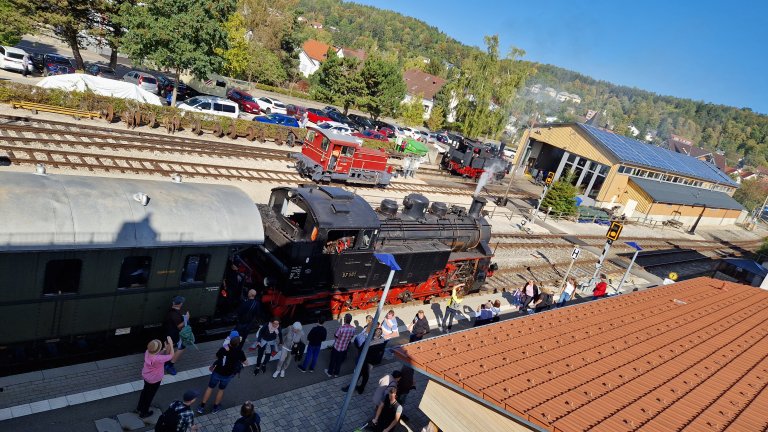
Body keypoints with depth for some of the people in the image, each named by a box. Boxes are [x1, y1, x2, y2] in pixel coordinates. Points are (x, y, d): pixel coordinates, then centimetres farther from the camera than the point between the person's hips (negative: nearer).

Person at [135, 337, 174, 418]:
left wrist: (165, 349, -17)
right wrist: (171, 344, -24)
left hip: (146, 375, 7)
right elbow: (171, 355, -28)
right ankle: (144, 413, 43)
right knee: (150, 395, 20)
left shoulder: (147, 352, -22)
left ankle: (139, 408, 57)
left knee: (145, 391, 33)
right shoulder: (157, 359, -42)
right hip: (154, 380, -7)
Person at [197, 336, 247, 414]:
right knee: (221, 389, 22)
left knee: (210, 388, 19)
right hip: (227, 375, 0)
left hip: (217, 372, 0)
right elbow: (246, 363, -6)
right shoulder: (240, 352, -21)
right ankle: (215, 407, 35)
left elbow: (217, 357, 3)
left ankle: (202, 407, 25)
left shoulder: (223, 349, -18)